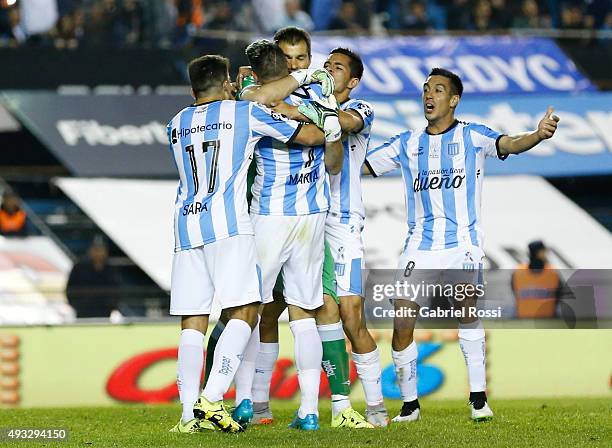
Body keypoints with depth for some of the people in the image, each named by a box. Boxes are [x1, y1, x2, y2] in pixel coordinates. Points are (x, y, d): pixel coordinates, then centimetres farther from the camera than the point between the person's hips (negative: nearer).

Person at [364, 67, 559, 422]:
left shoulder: (472, 137, 1)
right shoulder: (407, 144, 12)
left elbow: (510, 144, -16)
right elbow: (359, 166, 16)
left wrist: (539, 134, -37)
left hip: (463, 242, -3)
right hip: (420, 244, 3)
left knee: (466, 308, -20)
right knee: (402, 322, -5)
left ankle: (479, 398, -14)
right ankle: (409, 404, 8)